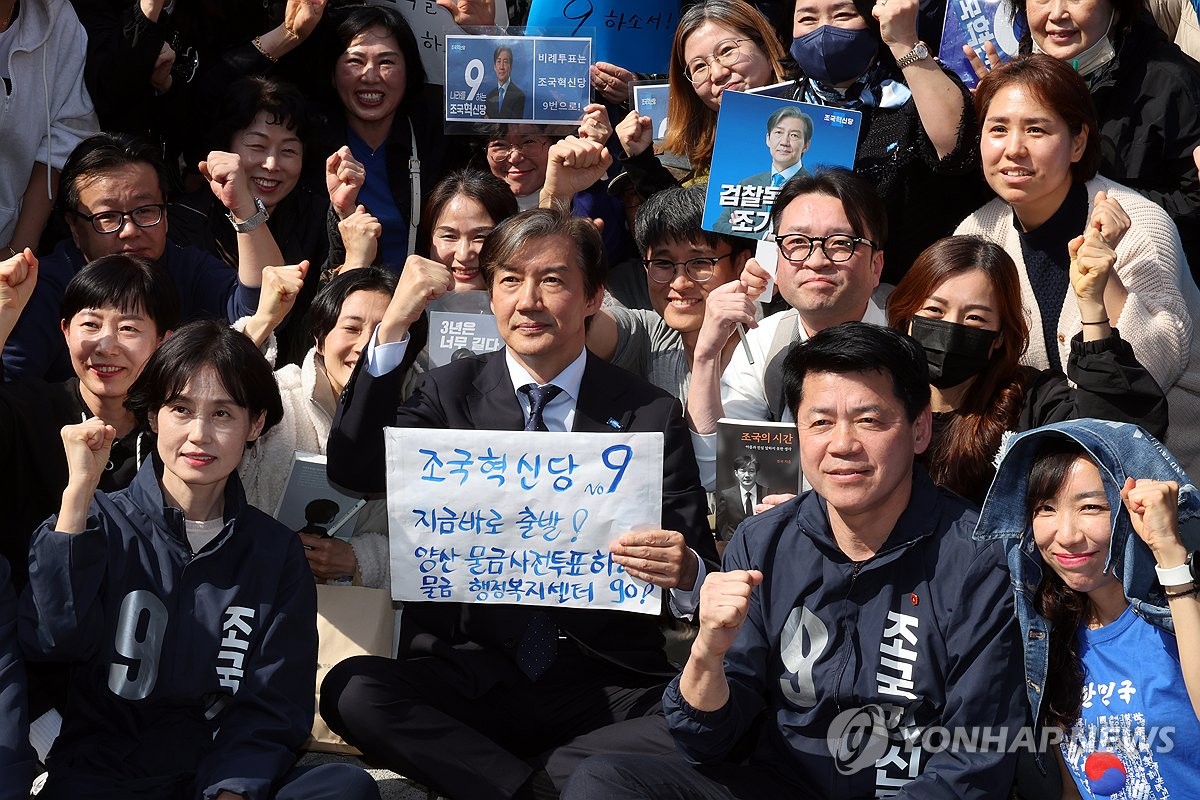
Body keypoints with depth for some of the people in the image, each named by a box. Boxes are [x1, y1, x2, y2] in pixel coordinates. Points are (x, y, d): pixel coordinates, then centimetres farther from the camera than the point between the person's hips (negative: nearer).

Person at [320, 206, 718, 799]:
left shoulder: (651, 415, 7)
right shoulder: (452, 390, 11)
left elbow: (699, 567, 5)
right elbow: (354, 473, -4)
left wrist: (686, 573, -20)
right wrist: (393, 326, -10)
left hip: (605, 686, 0)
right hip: (470, 676, 1)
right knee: (351, 690, -29)